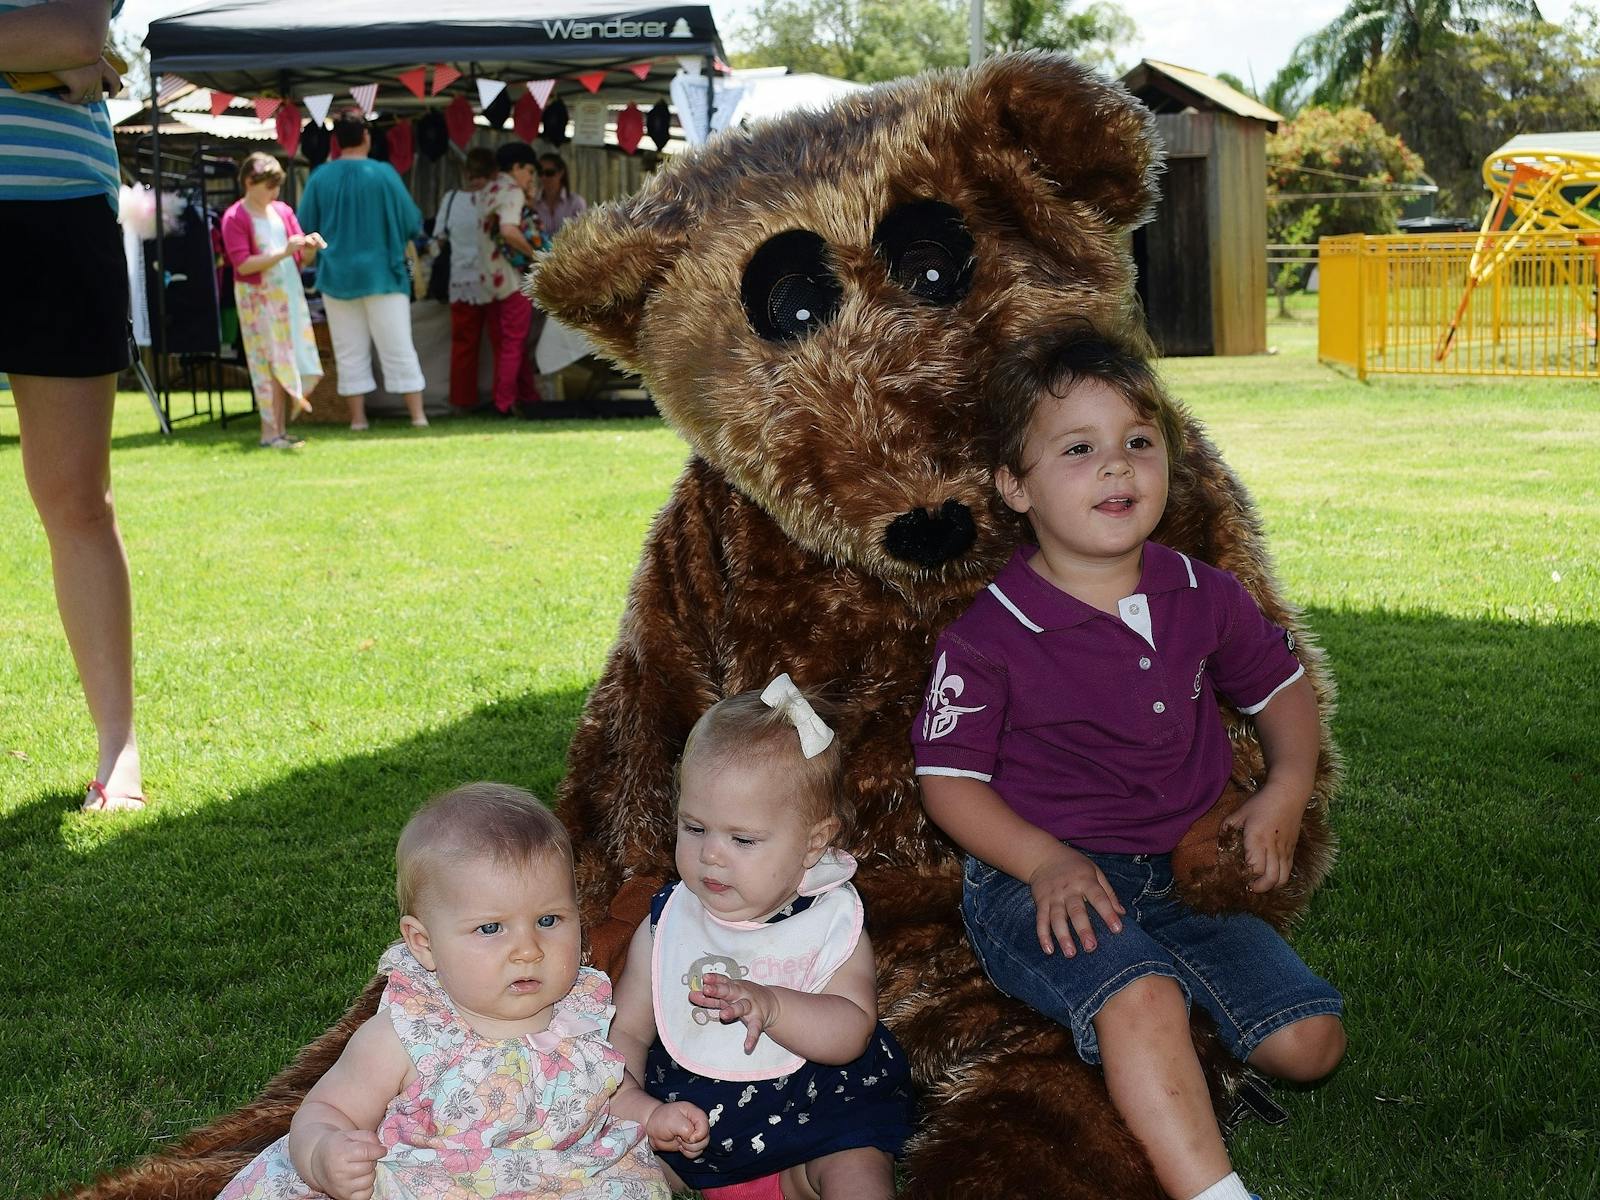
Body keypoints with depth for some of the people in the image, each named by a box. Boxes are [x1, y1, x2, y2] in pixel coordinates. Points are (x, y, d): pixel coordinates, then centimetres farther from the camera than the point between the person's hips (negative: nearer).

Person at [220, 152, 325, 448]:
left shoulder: (283, 211, 11)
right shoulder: (235, 218, -7)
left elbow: (303, 258, 14)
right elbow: (243, 264, -16)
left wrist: (310, 246, -9)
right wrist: (283, 252, -22)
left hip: (290, 294, 6)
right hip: (258, 299, -6)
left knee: (291, 362, 3)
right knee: (269, 363, -5)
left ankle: (280, 429, 9)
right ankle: (271, 432, -1)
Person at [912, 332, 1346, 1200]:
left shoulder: (1203, 599, 3)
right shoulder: (987, 639, -11)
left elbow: (1281, 685, 20)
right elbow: (948, 780, -7)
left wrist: (1287, 788, 3)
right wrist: (1046, 863, -21)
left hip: (1186, 873, 6)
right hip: (1041, 881, -5)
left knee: (1308, 1043, -7)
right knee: (1140, 994, -36)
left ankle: (1158, 1062, 16)